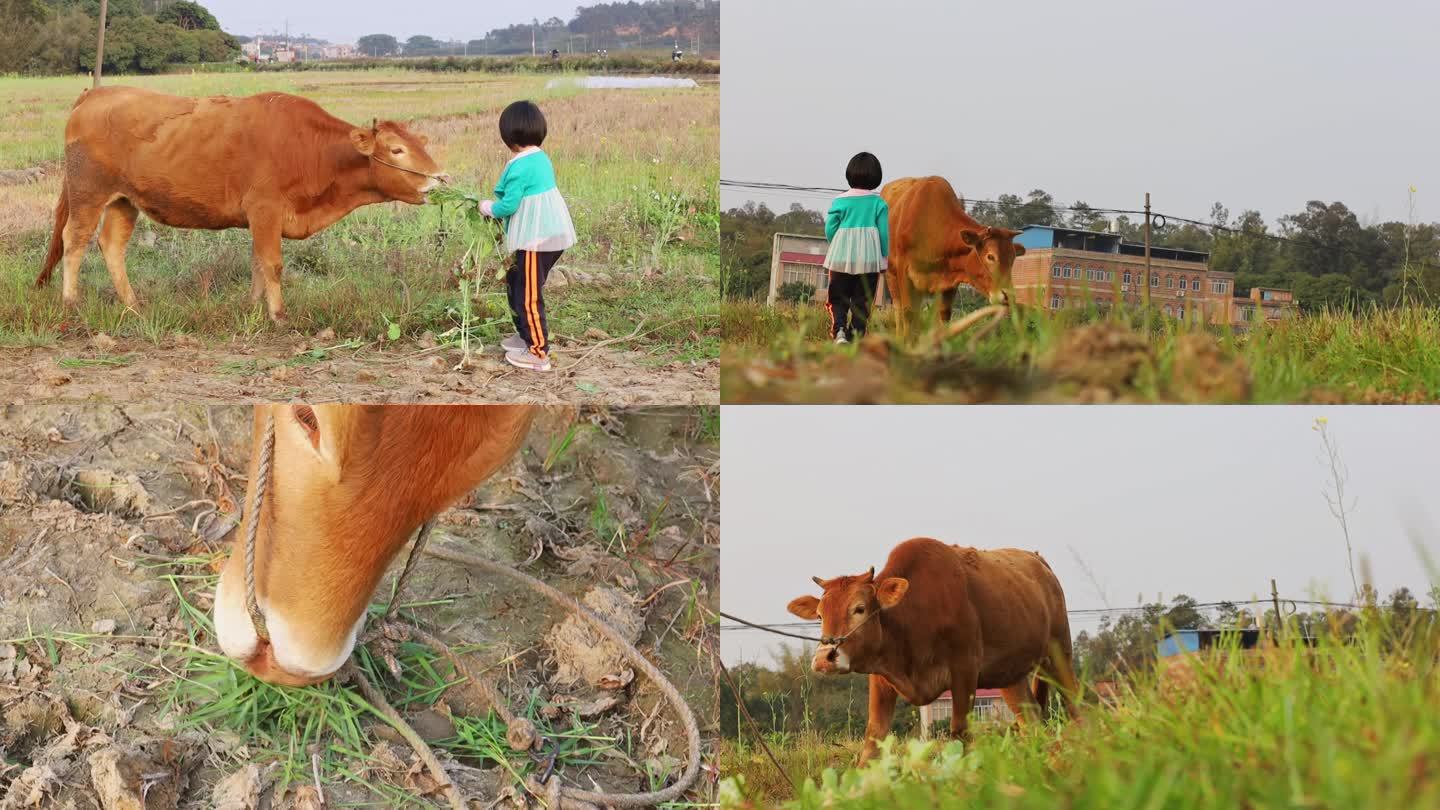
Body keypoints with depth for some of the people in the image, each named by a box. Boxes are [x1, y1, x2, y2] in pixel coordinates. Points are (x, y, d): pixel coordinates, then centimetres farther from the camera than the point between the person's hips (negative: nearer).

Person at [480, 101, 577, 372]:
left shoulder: (520, 167, -19)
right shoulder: (541, 158, 10)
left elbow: (509, 204, -19)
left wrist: (489, 208, 1)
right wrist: (499, 204, 17)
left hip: (535, 239, -10)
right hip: (553, 232, 10)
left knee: (529, 296, -2)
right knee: (515, 283, 24)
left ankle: (538, 352, 2)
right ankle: (527, 335, 36)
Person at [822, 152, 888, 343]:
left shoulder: (840, 201, -2)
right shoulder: (879, 203, -2)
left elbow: (829, 229, -1)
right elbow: (885, 233, -2)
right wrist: (884, 257, 10)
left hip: (841, 257, 0)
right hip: (870, 259, 0)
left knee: (838, 299, 9)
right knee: (862, 302, 8)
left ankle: (839, 330, -15)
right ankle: (856, 338, 1)